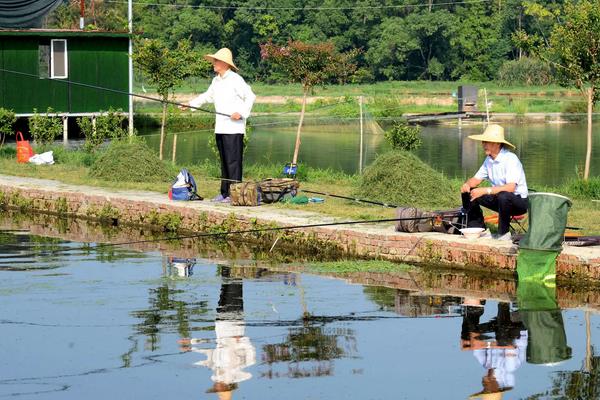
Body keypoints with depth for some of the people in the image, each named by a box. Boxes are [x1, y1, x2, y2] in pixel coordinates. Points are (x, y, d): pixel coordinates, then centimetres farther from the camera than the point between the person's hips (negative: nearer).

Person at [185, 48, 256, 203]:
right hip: (220, 128, 8)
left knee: (233, 161, -10)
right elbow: (208, 96, 31)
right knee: (224, 162, 11)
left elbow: (250, 97, -12)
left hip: (233, 128, -8)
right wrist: (190, 104, 28)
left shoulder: (236, 80, -9)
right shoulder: (216, 81, 16)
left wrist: (241, 112, -20)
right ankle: (224, 193, 16)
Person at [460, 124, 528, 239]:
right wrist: (467, 184, -14)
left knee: (503, 196, -40)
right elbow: (476, 179, 10)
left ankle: (504, 234, -20)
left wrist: (485, 191, -37)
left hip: (519, 201, -8)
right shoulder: (489, 160, 3)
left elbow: (510, 187, -33)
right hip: (499, 199, 8)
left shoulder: (510, 159, -22)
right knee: (467, 193, 0)